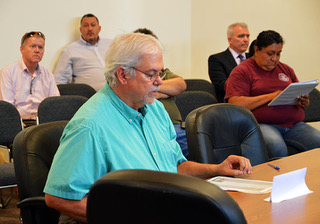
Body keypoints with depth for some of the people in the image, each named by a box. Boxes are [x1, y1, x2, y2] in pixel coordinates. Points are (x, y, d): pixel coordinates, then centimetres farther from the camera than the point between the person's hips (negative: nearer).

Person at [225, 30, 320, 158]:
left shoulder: (286, 69, 23)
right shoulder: (242, 72, 5)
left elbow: (303, 100, 28)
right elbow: (236, 104, -9)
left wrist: (304, 102, 2)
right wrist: (271, 96, -13)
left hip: (294, 124, 5)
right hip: (262, 124, -5)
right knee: (277, 147, -37)